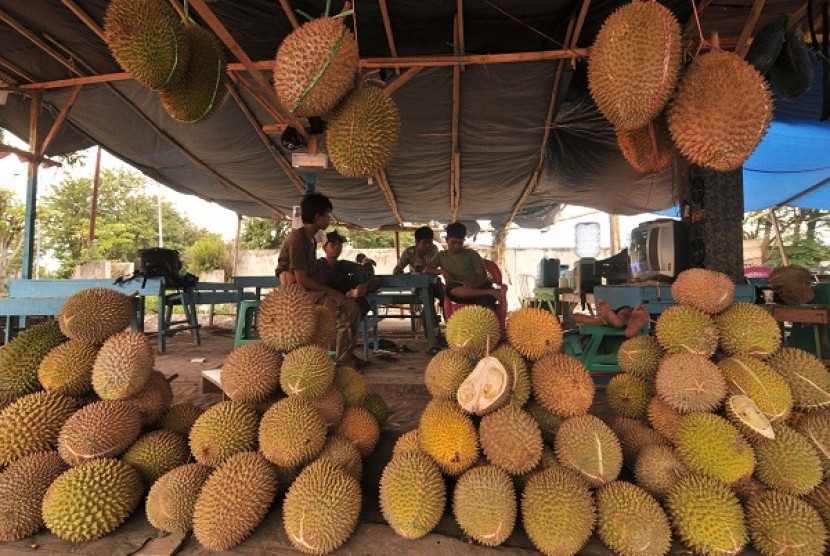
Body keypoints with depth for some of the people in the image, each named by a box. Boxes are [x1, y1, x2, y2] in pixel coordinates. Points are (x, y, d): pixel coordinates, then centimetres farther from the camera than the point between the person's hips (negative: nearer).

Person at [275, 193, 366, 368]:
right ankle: (344, 358, -7)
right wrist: (333, 291, -14)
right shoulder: (297, 238, -15)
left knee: (352, 304, 7)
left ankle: (347, 356, 10)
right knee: (349, 306, -20)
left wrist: (331, 289, 5)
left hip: (306, 290, 10)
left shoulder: (311, 239, 14)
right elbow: (301, 280, -20)